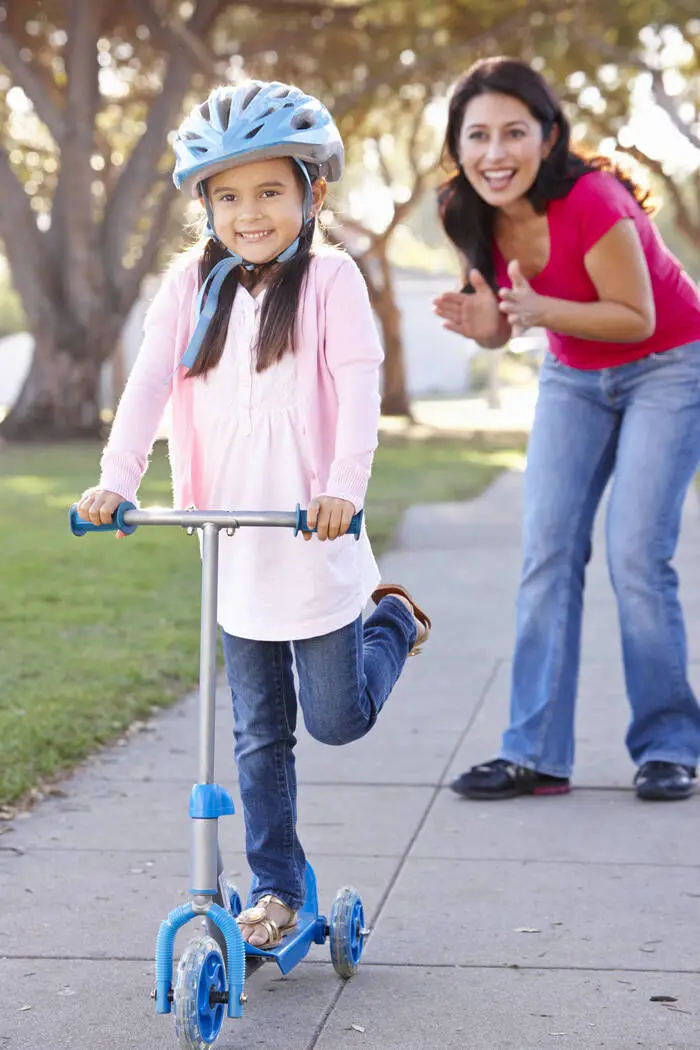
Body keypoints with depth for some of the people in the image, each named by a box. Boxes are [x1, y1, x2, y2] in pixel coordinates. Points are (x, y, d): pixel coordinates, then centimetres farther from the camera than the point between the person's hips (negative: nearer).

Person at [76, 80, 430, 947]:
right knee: (259, 734, 10)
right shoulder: (191, 283, 3)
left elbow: (358, 388, -16)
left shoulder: (329, 279, -6)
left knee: (338, 718, 4)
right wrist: (116, 480, -21)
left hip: (313, 540, -3)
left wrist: (343, 488, -30)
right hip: (230, 546, 3)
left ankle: (391, 620, 33)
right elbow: (149, 381, -7)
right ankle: (276, 889, 22)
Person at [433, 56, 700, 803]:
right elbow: (503, 328, -3)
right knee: (547, 553, -3)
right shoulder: (474, 216, -12)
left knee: (636, 556, -12)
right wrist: (481, 324, -26)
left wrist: (538, 309, -37)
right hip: (573, 376, 6)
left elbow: (637, 318, -24)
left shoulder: (590, 202, -31)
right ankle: (536, 754, 0)